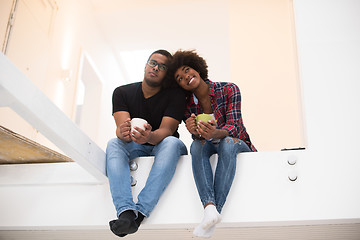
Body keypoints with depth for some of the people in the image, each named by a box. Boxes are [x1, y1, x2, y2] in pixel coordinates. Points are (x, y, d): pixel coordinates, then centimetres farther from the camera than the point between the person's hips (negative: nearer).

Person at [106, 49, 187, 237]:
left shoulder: (175, 95, -8)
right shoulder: (122, 92, -1)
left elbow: (167, 130, -20)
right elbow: (122, 127, -15)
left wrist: (150, 136, -44)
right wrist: (123, 133, -42)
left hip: (162, 146, -2)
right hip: (135, 149, 2)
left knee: (171, 142, -34)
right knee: (113, 144, -28)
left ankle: (140, 212, -45)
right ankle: (126, 212, -47)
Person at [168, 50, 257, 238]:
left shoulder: (229, 90, -12)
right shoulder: (188, 106, -3)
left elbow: (234, 127, -22)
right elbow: (198, 138, -9)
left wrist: (215, 133, -44)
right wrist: (195, 132, -34)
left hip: (238, 145, -2)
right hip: (210, 148, 3)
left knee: (227, 142, -35)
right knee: (196, 145, -30)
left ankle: (217, 209, -44)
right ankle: (209, 207, -46)